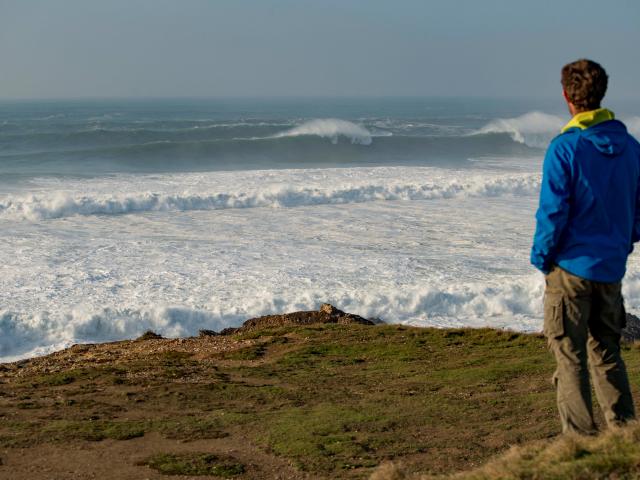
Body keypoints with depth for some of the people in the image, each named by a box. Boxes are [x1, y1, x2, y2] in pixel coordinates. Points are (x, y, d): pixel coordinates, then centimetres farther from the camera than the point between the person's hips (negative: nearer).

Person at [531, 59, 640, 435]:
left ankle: (580, 434, 4)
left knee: (570, 353, 2)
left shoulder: (566, 147, -14)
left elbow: (553, 212, -14)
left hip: (572, 265, -6)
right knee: (607, 350, 18)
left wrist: (541, 257, -2)